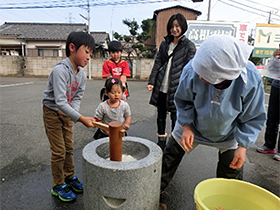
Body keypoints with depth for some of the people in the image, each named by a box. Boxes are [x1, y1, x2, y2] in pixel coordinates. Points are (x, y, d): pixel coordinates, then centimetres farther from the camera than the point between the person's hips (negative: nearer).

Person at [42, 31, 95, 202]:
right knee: (59, 151, 1)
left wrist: (74, 113, -22)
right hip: (52, 112, -6)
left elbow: (77, 97, -3)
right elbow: (60, 102, -35)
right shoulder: (60, 70, -30)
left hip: (67, 112, 7)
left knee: (69, 147, 15)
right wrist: (81, 119, -40)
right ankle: (58, 185, 21)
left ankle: (70, 176, 35)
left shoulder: (82, 74, -6)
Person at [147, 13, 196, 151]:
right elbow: (157, 63, 11)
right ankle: (161, 142, 34)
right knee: (161, 115, 15)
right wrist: (151, 81, 3)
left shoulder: (189, 46, -3)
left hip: (176, 89, -5)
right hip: (161, 87, 5)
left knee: (175, 117, 5)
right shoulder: (165, 44, 11)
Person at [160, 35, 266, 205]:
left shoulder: (252, 79, -32)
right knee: (170, 156, 9)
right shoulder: (192, 70, -34)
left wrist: (243, 146, -17)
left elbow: (253, 118, -14)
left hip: (228, 133, 0)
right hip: (193, 125, 1)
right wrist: (186, 127, -19)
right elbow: (183, 101, -12)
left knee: (232, 172, 6)